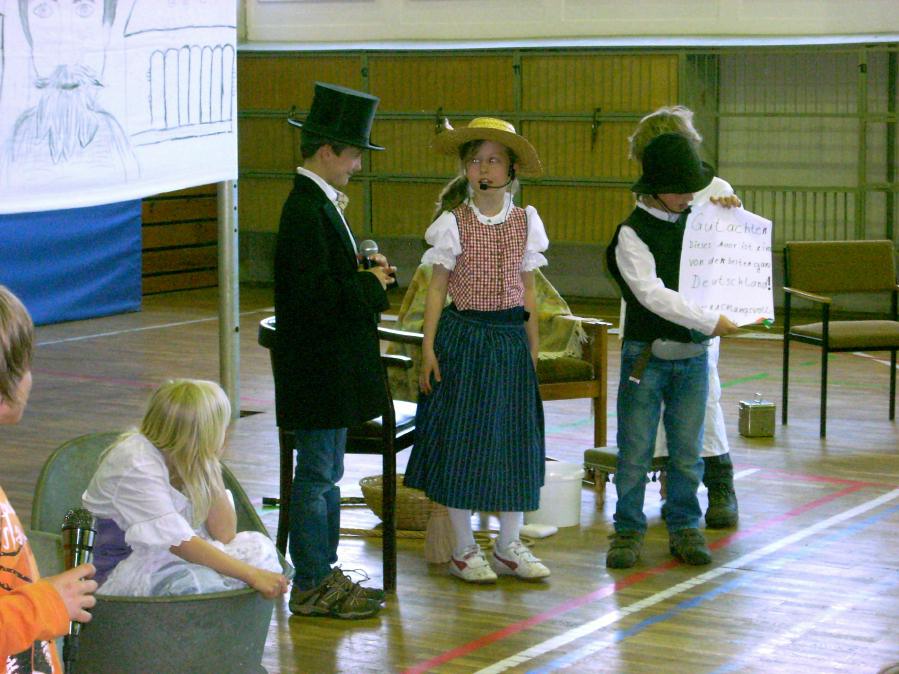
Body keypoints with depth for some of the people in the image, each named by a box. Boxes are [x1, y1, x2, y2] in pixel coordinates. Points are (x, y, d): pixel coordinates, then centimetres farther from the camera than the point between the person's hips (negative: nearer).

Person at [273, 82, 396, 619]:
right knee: (317, 475, -2)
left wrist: (369, 276, 3)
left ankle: (325, 575, 24)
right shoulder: (305, 211, -19)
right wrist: (370, 283, -15)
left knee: (327, 475, 15)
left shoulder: (321, 204, 13)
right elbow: (313, 297, -26)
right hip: (317, 368, -10)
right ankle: (311, 587, 6)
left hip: (332, 367, 10)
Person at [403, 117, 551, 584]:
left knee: (514, 437, 7)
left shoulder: (526, 222, 5)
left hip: (511, 339, 3)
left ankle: (508, 546, 19)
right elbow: (437, 288, -2)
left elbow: (527, 290, 10)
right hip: (463, 336, -3)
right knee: (462, 438, 0)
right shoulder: (453, 223, -4)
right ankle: (464, 549, 12)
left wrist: (532, 349, 8)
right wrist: (428, 349, -7)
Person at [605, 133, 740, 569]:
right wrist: (710, 321, -23)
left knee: (687, 451, 8)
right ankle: (628, 530, 12)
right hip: (647, 354, -4)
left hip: (693, 356, 4)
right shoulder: (633, 232, -7)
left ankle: (684, 528, 19)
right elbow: (652, 295, -18)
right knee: (635, 450, 1)